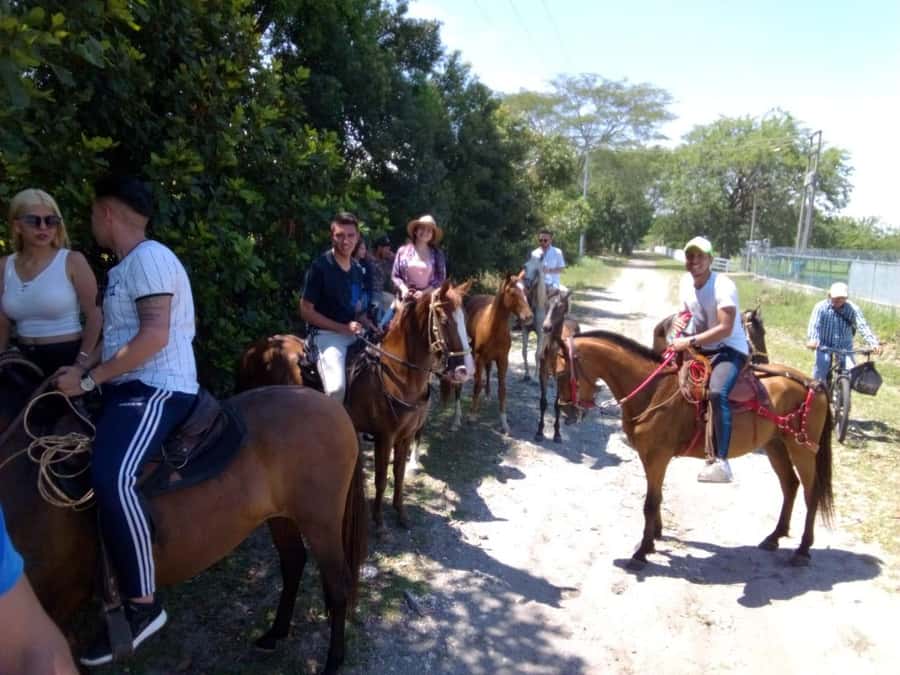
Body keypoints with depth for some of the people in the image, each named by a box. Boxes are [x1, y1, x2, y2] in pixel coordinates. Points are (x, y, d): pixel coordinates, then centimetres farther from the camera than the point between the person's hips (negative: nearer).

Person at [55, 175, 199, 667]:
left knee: (110, 477, -30)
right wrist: (84, 370, 13)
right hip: (129, 387, 11)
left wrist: (89, 380, -18)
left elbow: (155, 336, -23)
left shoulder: (149, 258, -12)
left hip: (158, 390, -11)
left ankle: (142, 605, -18)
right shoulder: (126, 267, 19)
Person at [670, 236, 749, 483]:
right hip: (700, 347, 9)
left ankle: (722, 462, -34)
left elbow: (725, 329, -27)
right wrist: (680, 320, -4)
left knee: (717, 392, -33)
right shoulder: (686, 282, 3)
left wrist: (690, 341, -30)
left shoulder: (723, 286, -20)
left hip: (730, 349, -8)